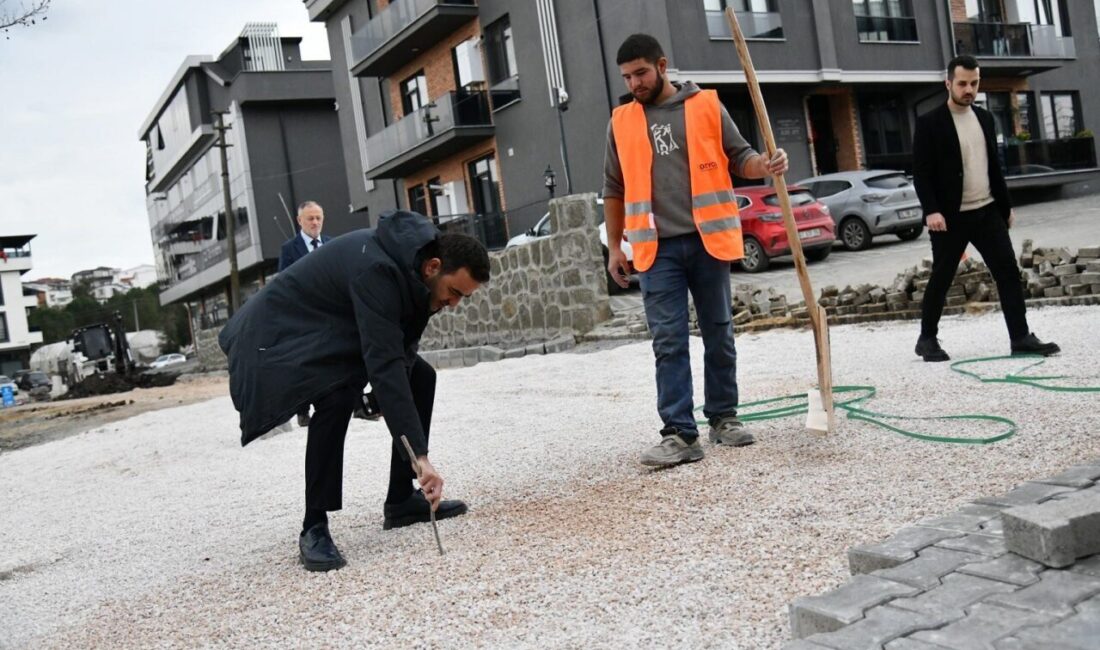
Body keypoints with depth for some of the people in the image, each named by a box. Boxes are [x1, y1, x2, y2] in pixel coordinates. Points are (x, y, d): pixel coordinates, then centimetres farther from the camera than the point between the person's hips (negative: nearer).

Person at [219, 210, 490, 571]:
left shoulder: (415, 257, -7)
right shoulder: (376, 270, -35)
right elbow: (384, 363, -43)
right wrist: (419, 455, -45)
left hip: (341, 331, 9)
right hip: (286, 334, -9)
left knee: (421, 377, 2)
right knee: (337, 394, -34)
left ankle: (401, 501, 9)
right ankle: (314, 529, -21)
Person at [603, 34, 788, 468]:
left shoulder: (706, 106, 5)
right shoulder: (621, 122, 10)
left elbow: (739, 157, 7)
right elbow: (614, 190, 15)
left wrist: (766, 166, -16)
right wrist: (614, 247, 12)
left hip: (707, 241, 0)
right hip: (657, 249, 1)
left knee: (718, 334, 8)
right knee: (669, 342, -4)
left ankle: (723, 418, 22)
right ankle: (679, 434, -4)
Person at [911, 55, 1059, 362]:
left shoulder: (984, 118, 12)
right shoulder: (929, 123, -8)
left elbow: (994, 166, 18)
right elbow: (921, 173, -12)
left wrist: (1006, 205, 16)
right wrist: (931, 211, -23)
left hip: (987, 211, 6)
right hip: (951, 217, -5)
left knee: (1009, 272, 0)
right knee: (941, 279, 3)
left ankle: (1021, 337, 5)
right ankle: (927, 339, 17)